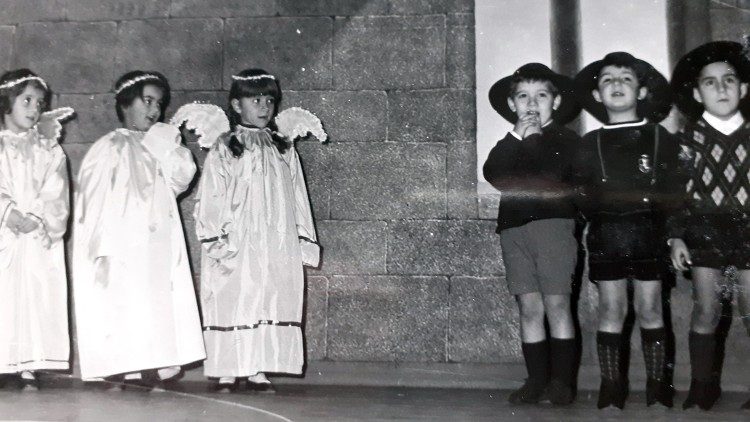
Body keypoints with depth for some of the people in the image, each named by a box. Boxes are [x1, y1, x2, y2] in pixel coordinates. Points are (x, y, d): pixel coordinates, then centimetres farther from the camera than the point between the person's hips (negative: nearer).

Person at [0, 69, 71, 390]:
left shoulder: (49, 149, 11)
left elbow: (56, 193, 1)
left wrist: (36, 220, -14)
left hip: (40, 239, 1)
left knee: (37, 298, -3)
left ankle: (29, 368, 1)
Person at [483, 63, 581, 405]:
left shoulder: (566, 140, 9)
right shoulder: (508, 145, 19)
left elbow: (549, 173, -10)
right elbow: (491, 174, -1)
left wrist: (534, 138, 1)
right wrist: (516, 138, -7)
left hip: (553, 225, -3)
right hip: (514, 229, 4)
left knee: (557, 305, -5)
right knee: (529, 309, 4)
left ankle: (562, 381, 2)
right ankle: (537, 380, 10)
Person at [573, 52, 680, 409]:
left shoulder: (660, 138, 6)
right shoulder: (591, 143, 9)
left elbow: (675, 190, 2)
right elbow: (583, 198, 7)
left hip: (649, 233, -1)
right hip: (605, 236, 1)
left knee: (649, 309, 4)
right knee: (611, 310, 2)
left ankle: (657, 384, 15)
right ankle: (611, 387, 11)